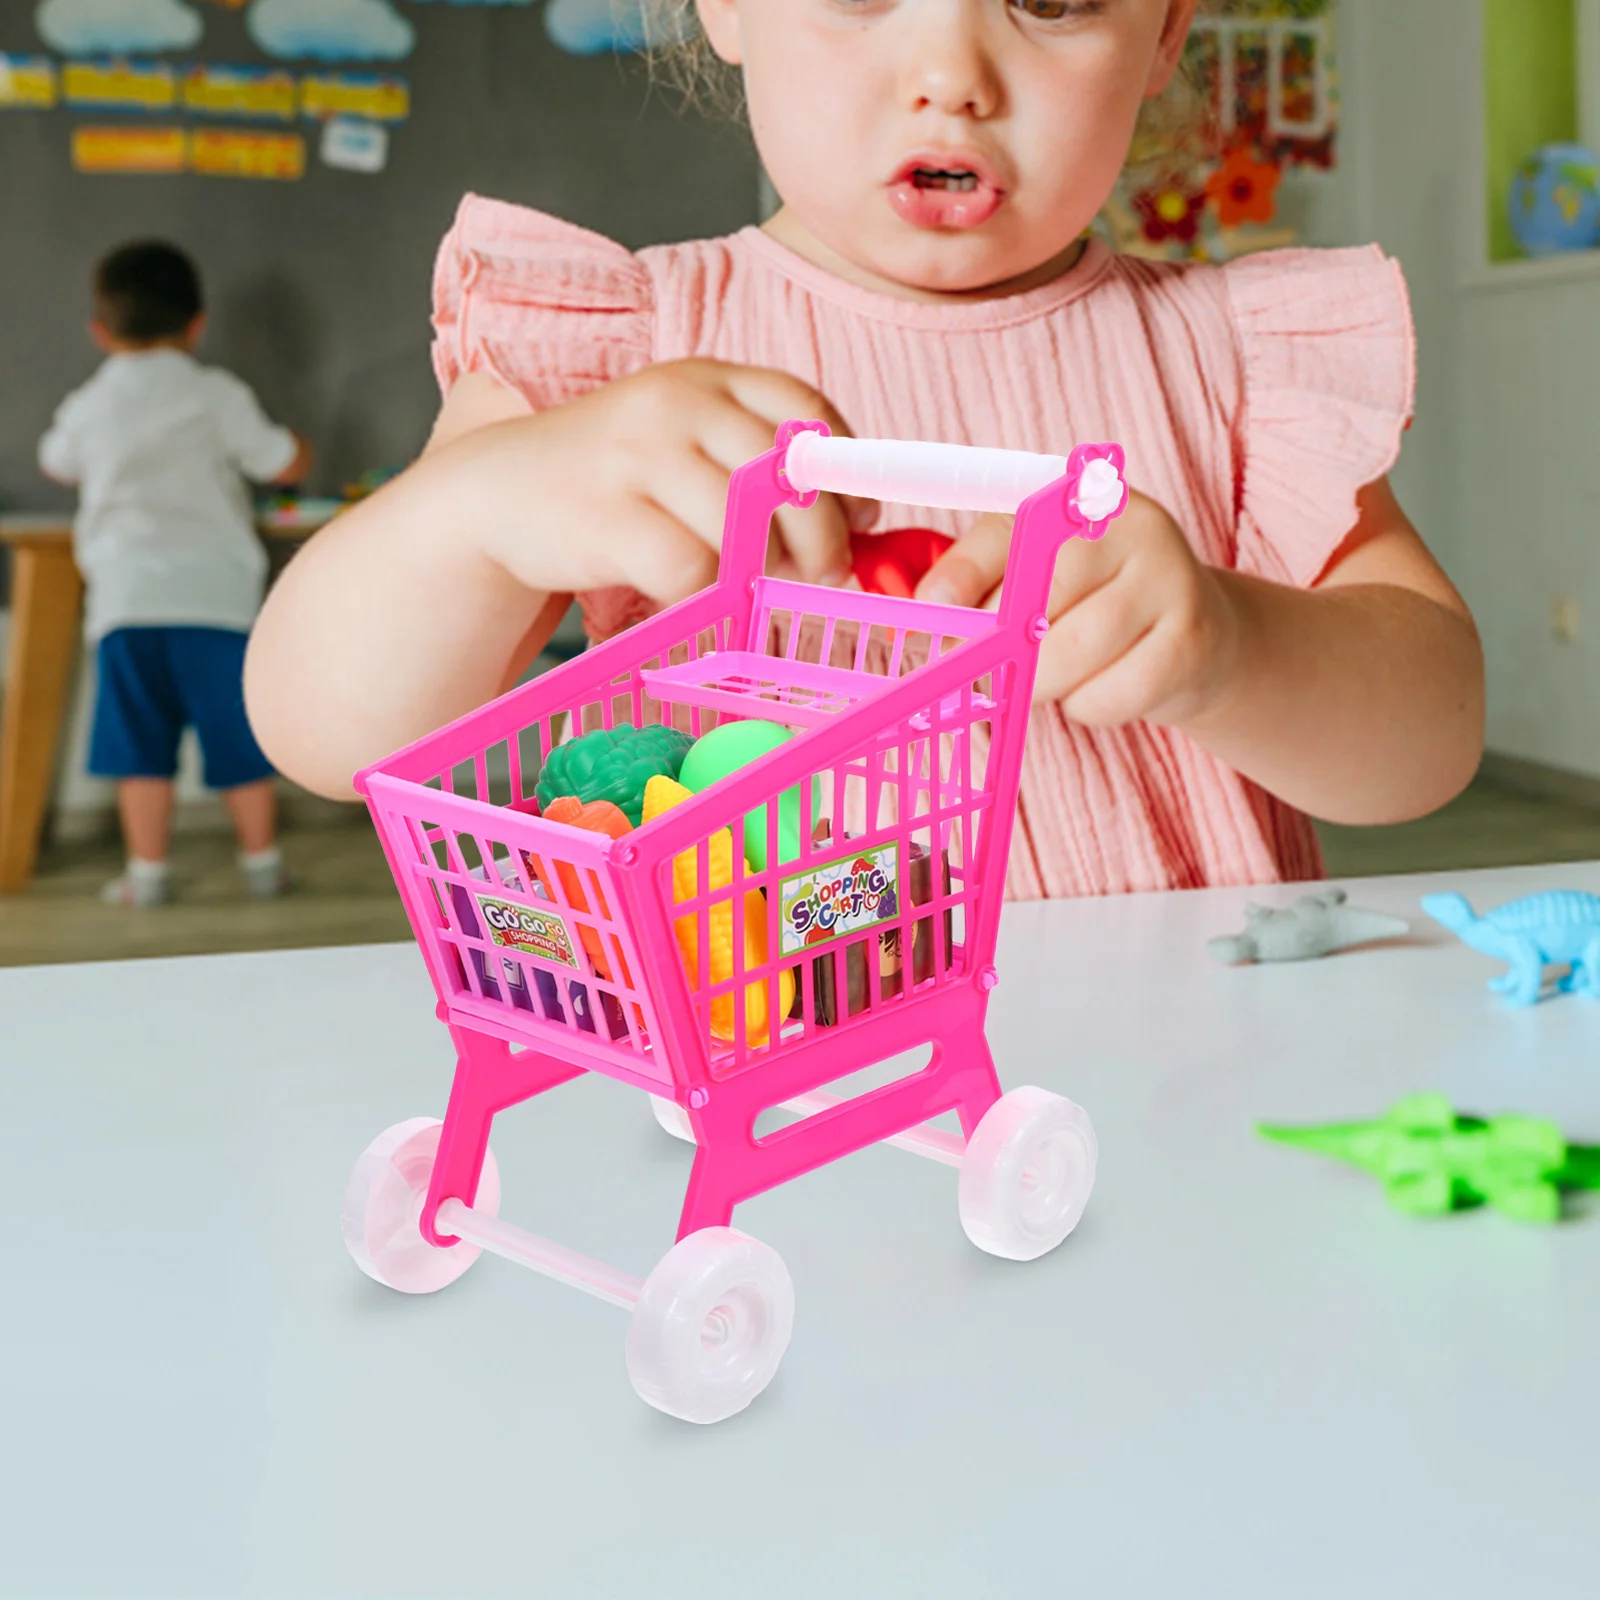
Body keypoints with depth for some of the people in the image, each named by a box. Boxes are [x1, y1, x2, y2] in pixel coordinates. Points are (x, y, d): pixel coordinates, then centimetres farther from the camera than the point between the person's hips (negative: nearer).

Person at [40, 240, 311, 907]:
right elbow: (283, 466, 7)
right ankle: (261, 859, 17)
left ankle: (148, 870, 9)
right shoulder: (217, 396, 3)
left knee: (140, 740, 7)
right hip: (214, 591, -1)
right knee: (239, 733, 8)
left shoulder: (89, 407, 10)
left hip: (126, 595, 1)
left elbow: (57, 464, 29)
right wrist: (298, 448, 31)